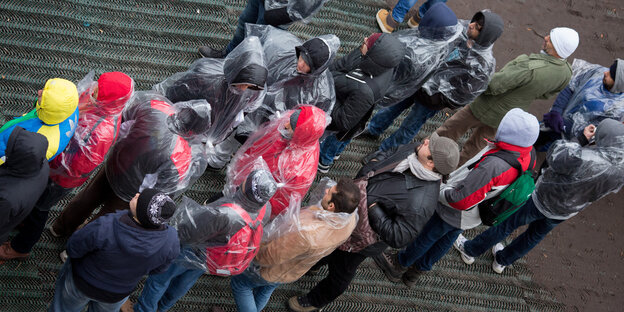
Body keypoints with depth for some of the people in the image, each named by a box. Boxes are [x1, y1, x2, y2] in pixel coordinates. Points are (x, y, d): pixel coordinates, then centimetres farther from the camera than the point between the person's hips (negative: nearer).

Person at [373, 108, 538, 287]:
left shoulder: (494, 166, -44)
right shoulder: (529, 155, -18)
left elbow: (462, 200, -37)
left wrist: (439, 192, -19)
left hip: (455, 211, -8)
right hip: (477, 214, 8)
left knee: (426, 237, 19)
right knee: (447, 239, 29)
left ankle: (399, 265, 46)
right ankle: (417, 272, 53)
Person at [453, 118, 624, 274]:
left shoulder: (582, 159, -42)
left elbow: (554, 157, -24)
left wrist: (582, 139, -17)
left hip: (541, 201, -6)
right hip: (564, 213, 6)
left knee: (506, 224, 16)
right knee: (536, 235, 30)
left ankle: (470, 250, 37)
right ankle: (502, 261, 52)